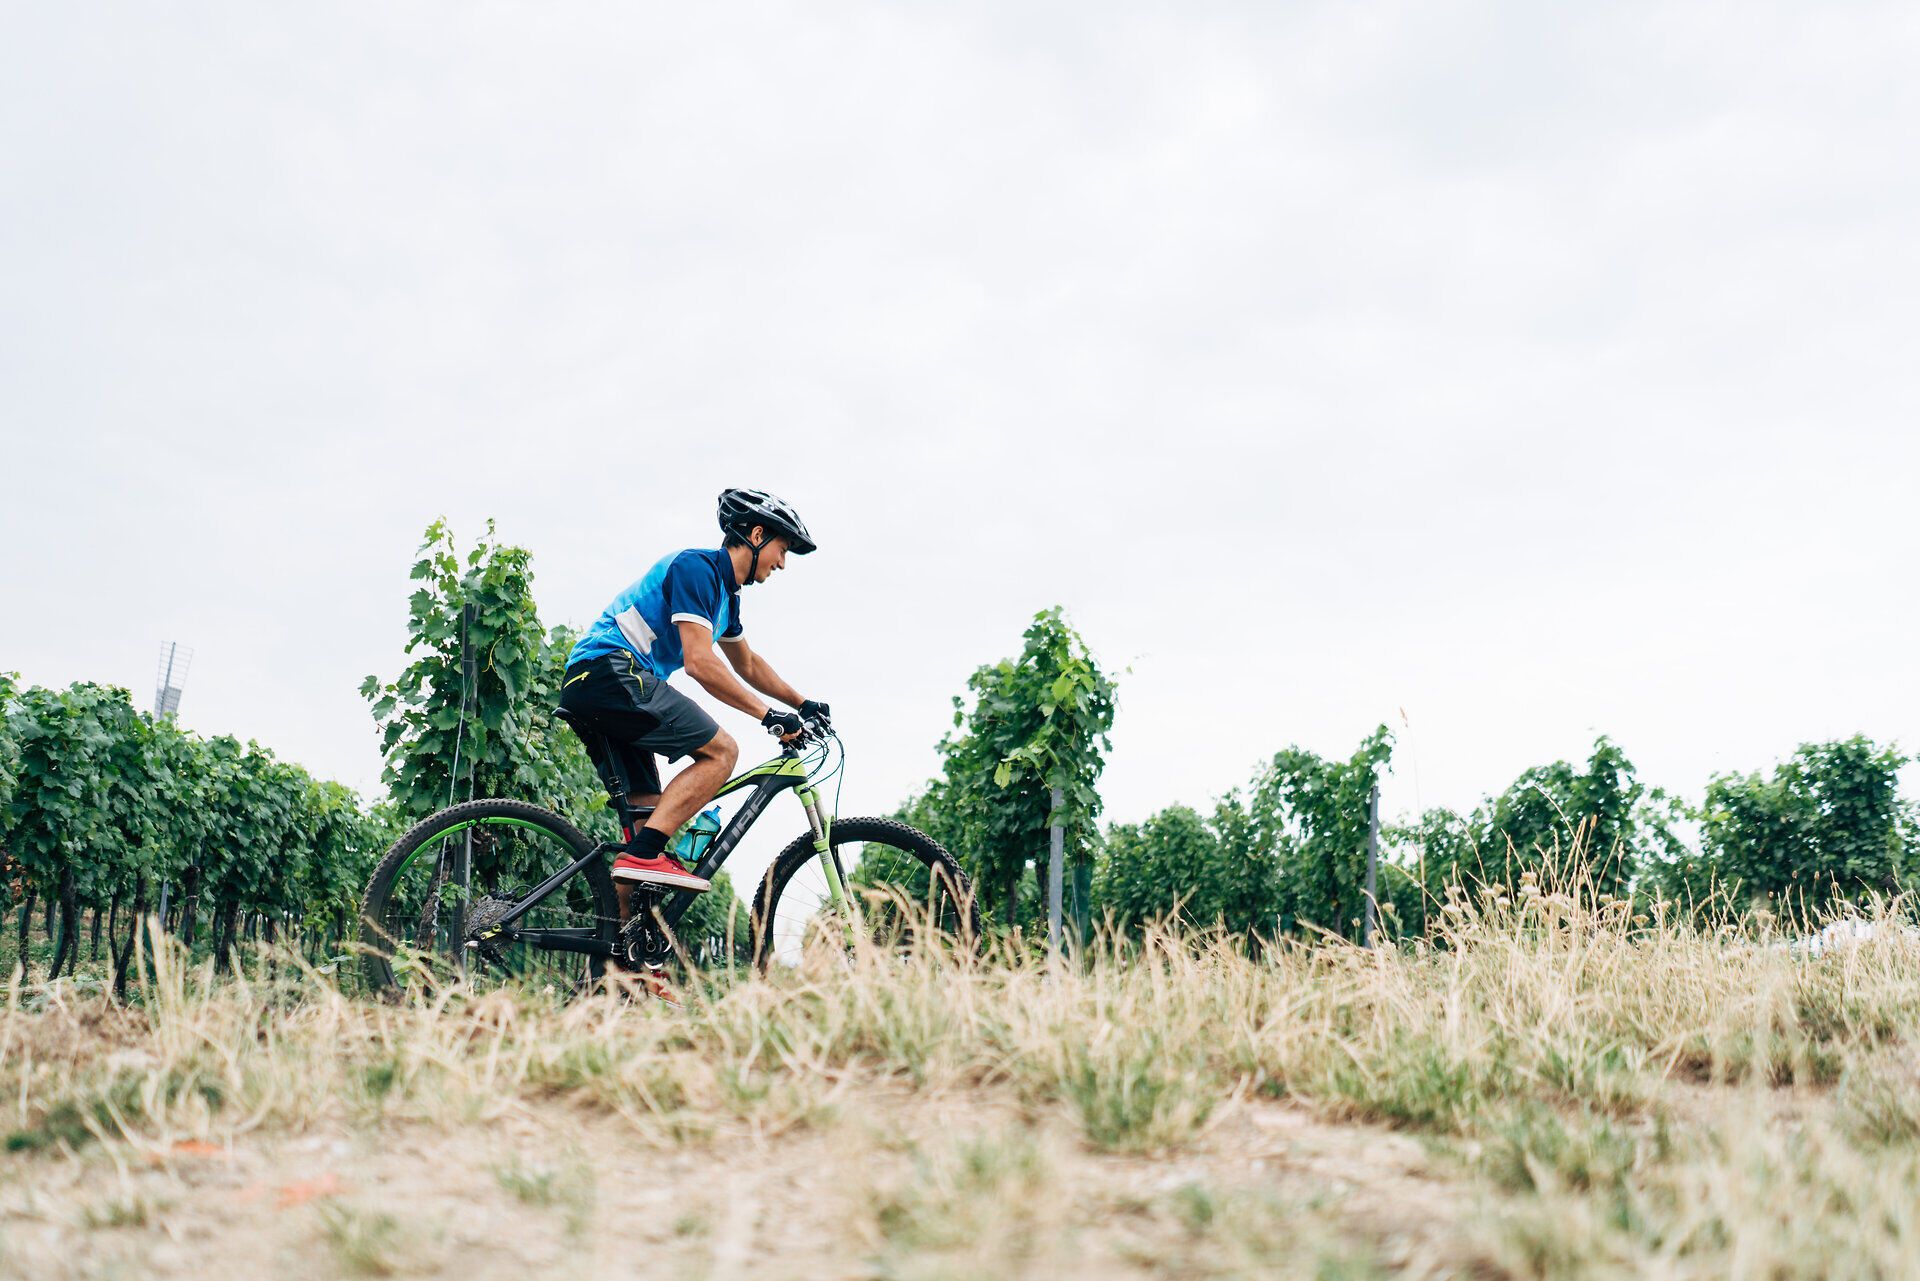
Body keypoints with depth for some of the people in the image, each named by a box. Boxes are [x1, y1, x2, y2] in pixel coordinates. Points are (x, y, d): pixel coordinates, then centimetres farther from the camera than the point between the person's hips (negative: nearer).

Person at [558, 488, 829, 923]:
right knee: (720, 751, -13)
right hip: (609, 670, -11)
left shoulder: (725, 593, 21)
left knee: (650, 809, 10)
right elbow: (699, 662, -19)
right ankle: (643, 855, -20)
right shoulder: (696, 566, -10)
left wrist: (802, 703, 31)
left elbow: (748, 664, 36)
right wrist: (769, 715, -18)